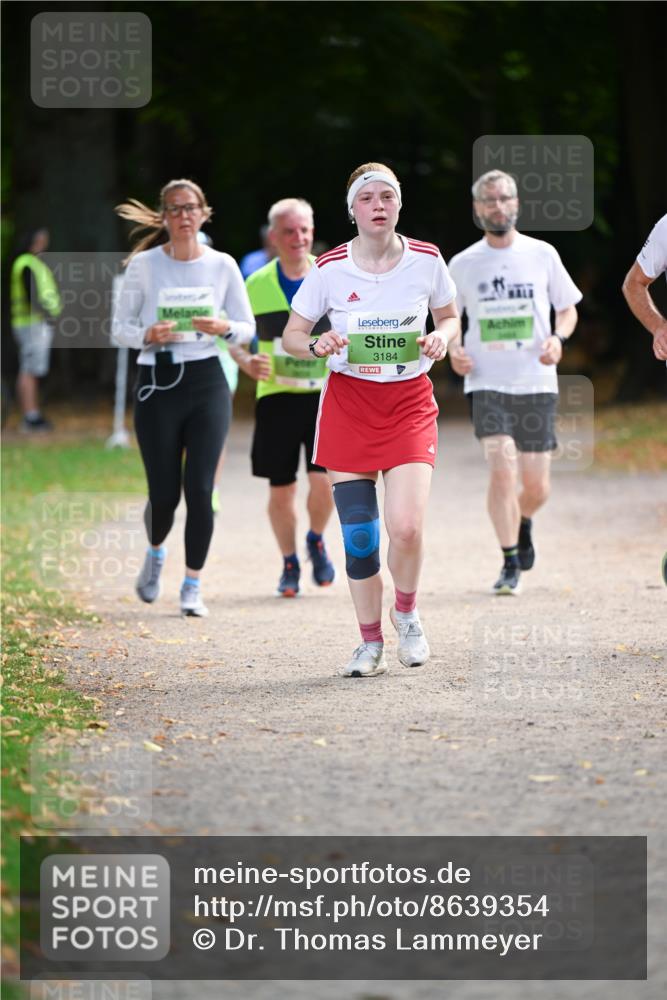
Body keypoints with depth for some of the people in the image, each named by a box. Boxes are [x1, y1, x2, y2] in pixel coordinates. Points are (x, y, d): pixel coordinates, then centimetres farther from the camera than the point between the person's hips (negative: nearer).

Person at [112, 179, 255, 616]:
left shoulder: (222, 265, 1)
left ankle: (193, 585, 5)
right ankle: (156, 552, 34)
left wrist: (223, 328, -15)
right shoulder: (144, 264, -2)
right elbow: (120, 327, 2)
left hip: (207, 383, 1)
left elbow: (247, 327, 7)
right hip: (157, 383, -1)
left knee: (200, 489, -7)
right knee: (164, 492, 0)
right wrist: (148, 335, -19)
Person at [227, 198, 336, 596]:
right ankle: (290, 563, 26)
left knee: (325, 479, -13)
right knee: (281, 488, 4)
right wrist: (247, 361, -10)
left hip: (326, 396, -1)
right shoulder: (256, 286, 1)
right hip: (276, 397, 1)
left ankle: (317, 541, 18)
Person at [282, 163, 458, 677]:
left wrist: (442, 336, -10)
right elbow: (291, 334, 3)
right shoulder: (330, 269, -7)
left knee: (406, 526, -15)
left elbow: (449, 315, 13)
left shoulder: (426, 260, -4)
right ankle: (371, 642, 17)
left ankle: (407, 611, 15)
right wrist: (316, 345, -19)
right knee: (359, 536, -1)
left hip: (410, 403, 0)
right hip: (348, 403, 0)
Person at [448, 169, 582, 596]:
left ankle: (524, 523, 39)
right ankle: (510, 564, -5)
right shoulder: (462, 264, 4)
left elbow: (568, 308, 12)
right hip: (487, 384, -1)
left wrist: (558, 338, -8)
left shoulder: (542, 254, 4)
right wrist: (453, 349, -4)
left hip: (537, 384, 1)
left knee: (536, 488, 4)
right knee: (502, 470, -18)